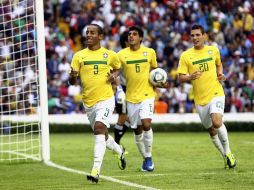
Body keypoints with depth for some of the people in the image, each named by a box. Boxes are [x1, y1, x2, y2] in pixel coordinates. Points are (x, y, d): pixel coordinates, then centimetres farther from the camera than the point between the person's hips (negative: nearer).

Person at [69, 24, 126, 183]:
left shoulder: (110, 55, 0)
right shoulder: (79, 56, 3)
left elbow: (118, 67, 21)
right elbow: (72, 81, 2)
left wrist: (114, 75, -2)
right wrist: (73, 76, -22)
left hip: (105, 99, -4)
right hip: (88, 102, 4)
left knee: (99, 128, -24)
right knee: (102, 134, 16)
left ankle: (96, 171, -29)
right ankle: (119, 151, 49)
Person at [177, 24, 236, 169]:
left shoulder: (213, 50, 4)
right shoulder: (185, 56, -2)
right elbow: (181, 78, -3)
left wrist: (220, 74, 3)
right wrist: (190, 77, -24)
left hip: (216, 93, -1)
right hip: (200, 99, 1)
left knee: (217, 122, -24)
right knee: (212, 131, 9)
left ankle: (228, 152, -6)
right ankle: (226, 156, 28)